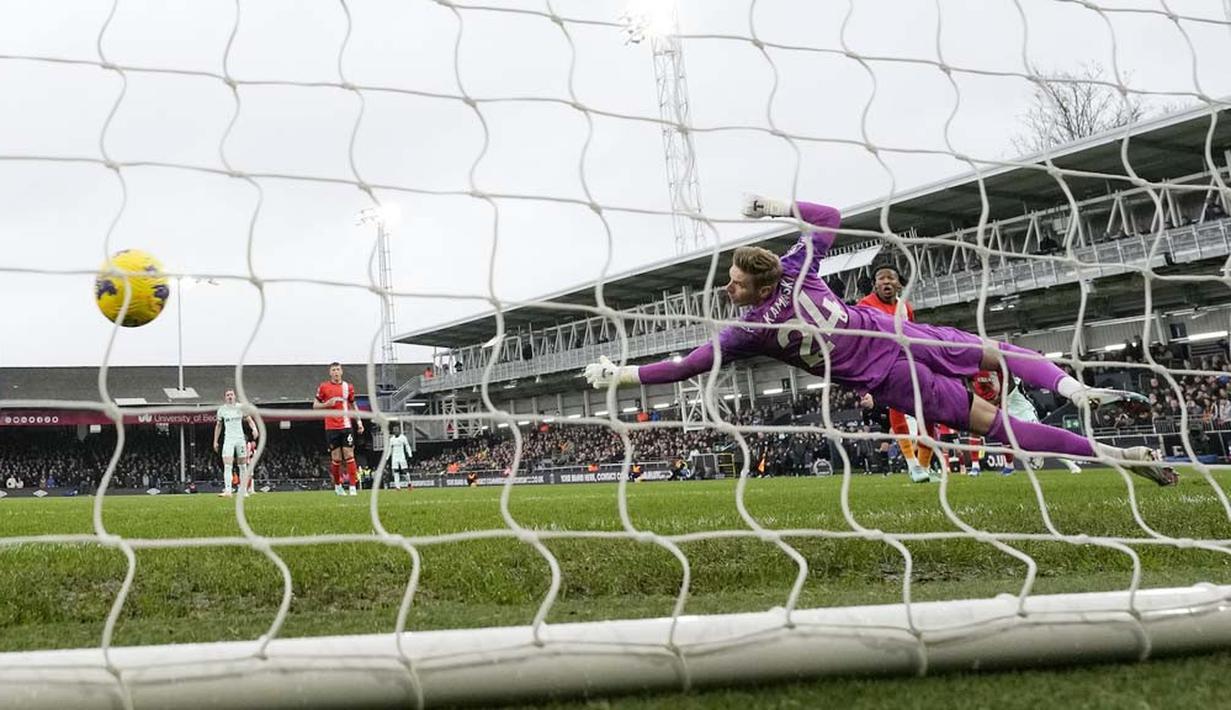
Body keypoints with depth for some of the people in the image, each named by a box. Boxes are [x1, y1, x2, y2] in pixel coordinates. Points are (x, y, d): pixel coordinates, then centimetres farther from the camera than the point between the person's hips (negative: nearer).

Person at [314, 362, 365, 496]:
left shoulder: (348, 387, 9)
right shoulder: (323, 387, 3)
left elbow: (353, 406, 18)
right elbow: (315, 406, 6)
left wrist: (359, 421, 9)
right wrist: (327, 404, -12)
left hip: (346, 426, 1)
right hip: (331, 428, -1)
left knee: (349, 455, -7)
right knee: (336, 458, 0)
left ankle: (353, 487, -7)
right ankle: (337, 485, 18)